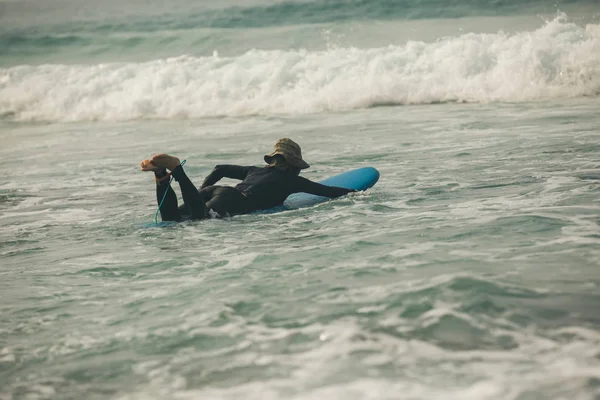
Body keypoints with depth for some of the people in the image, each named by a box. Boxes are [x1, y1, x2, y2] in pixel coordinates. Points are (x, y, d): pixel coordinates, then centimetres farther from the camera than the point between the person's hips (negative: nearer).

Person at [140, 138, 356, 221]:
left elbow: (220, 169, 36)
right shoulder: (292, 180, 20)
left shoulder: (257, 171, 37)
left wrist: (201, 191, 42)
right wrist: (354, 192, 34)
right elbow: (327, 191, 20)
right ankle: (175, 168, -43)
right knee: (199, 217, -35)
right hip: (235, 200, -7)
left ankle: (162, 173, -23)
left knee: (170, 219, -6)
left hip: (215, 190, 7)